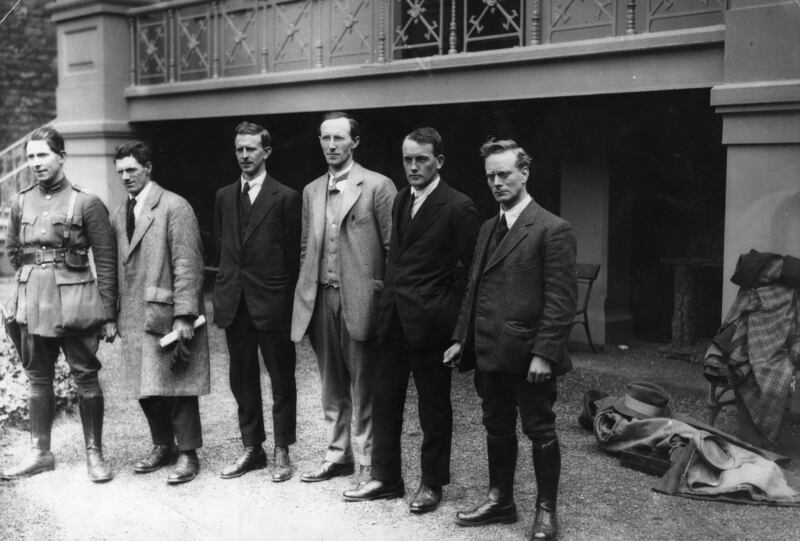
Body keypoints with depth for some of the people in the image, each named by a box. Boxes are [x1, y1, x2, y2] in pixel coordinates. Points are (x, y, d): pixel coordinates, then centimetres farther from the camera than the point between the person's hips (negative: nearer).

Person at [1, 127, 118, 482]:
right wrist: (33, 279, 13)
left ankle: (94, 454, 13)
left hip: (76, 305, -4)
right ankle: (40, 453, 23)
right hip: (32, 305, 4)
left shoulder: (86, 203, -7)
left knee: (86, 379, 2)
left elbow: (106, 261, -6)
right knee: (38, 381, 11)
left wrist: (108, 314, -8)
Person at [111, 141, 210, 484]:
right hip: (134, 317, 7)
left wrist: (183, 317, -18)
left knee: (177, 385, 0)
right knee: (146, 388, 11)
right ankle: (162, 446, 27)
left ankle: (187, 454, 12)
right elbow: (118, 266, 15)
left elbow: (188, 265, -13)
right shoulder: (119, 214, 14)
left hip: (167, 313, -6)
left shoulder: (175, 208, -8)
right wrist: (114, 314, 10)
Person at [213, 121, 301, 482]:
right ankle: (251, 449, 24)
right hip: (234, 303, 5)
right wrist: (231, 279, 9)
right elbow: (221, 245, 16)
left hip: (272, 303, -5)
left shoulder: (285, 198, -5)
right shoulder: (224, 196, 11)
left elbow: (293, 253, -3)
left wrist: (284, 296, -3)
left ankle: (282, 453, 15)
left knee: (282, 381, 5)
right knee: (242, 380, 12)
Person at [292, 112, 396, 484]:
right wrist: (306, 292, 11)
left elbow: (394, 247, -5)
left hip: (359, 300, -6)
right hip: (321, 300, 6)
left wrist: (384, 294, -8)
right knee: (332, 386, 14)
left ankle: (367, 463, 10)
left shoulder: (377, 186, -4)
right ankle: (338, 456, 26)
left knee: (363, 387, 0)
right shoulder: (311, 191, 14)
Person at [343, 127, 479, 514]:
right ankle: (385, 478, 24)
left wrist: (450, 322, -10)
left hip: (429, 322, -7)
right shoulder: (401, 200, 12)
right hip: (394, 318, 7)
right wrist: (390, 294, 9)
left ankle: (432, 484, 21)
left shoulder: (458, 207, -10)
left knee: (434, 406, 7)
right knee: (385, 399, 11)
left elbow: (465, 270, -9)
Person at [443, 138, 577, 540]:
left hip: (529, 356, -7)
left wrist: (544, 353, -19)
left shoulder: (552, 230, -11)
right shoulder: (488, 229, 13)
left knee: (540, 433, 5)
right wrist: (462, 339, 11)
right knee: (497, 429, 17)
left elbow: (561, 298, -15)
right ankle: (500, 500, 31)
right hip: (490, 354, 7)